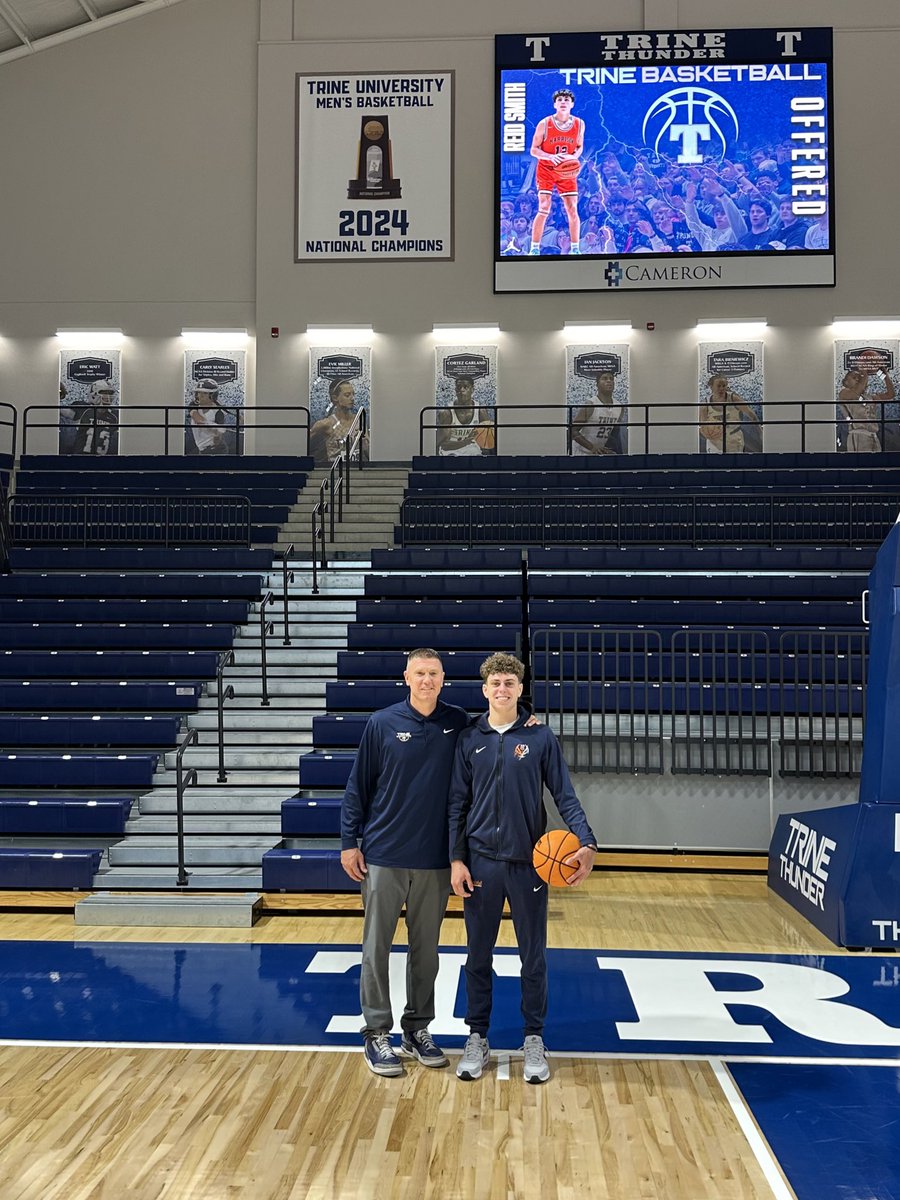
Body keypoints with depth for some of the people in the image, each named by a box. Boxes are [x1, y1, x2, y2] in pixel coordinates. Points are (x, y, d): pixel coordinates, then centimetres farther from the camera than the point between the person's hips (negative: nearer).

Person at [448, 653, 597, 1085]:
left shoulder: (541, 738, -1)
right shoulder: (469, 741, 3)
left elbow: (565, 796, -3)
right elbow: (458, 804, 5)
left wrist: (586, 843, -17)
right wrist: (457, 859, -2)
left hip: (529, 863, -1)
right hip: (480, 863, 1)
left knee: (533, 957, 8)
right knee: (478, 956, 10)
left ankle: (534, 1040, 23)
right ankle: (477, 1038, 24)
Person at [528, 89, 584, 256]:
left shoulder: (579, 124, -2)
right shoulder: (544, 124, -11)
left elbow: (579, 146, 11)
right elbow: (534, 150, -7)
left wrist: (574, 156, -12)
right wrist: (550, 157, -25)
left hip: (567, 171, 3)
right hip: (546, 169, -2)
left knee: (572, 209, -1)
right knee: (544, 209, -12)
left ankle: (575, 249, 10)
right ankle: (535, 249, -5)